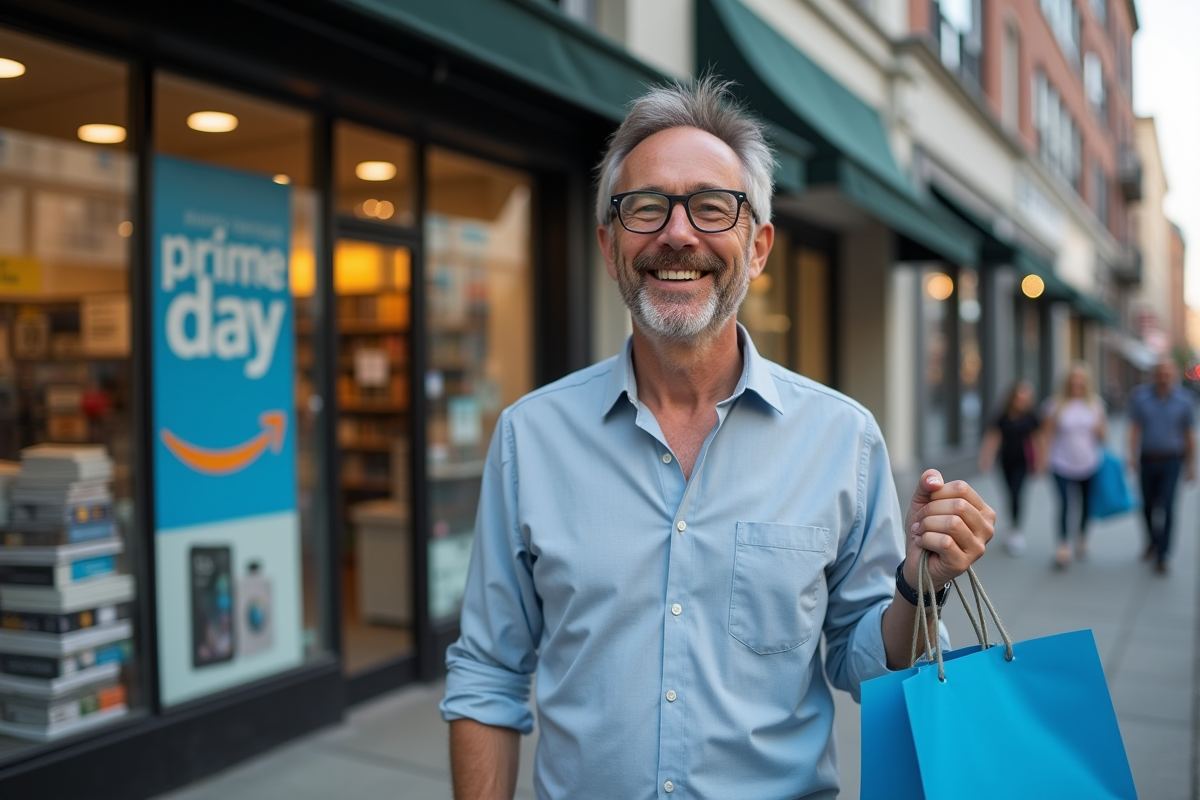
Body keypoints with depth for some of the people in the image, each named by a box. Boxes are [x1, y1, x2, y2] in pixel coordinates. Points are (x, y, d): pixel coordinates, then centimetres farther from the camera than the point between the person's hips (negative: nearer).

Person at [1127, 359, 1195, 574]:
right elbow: (1135, 428, -6)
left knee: (1166, 508, -8)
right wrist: (1132, 456, -16)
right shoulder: (1140, 396, -5)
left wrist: (1191, 465, 4)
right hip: (1148, 459, 1)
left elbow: (1188, 435, 3)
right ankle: (1152, 540, 39)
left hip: (1171, 461, -1)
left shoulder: (1183, 400, -4)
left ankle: (1161, 556, -3)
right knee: (1148, 506, 12)